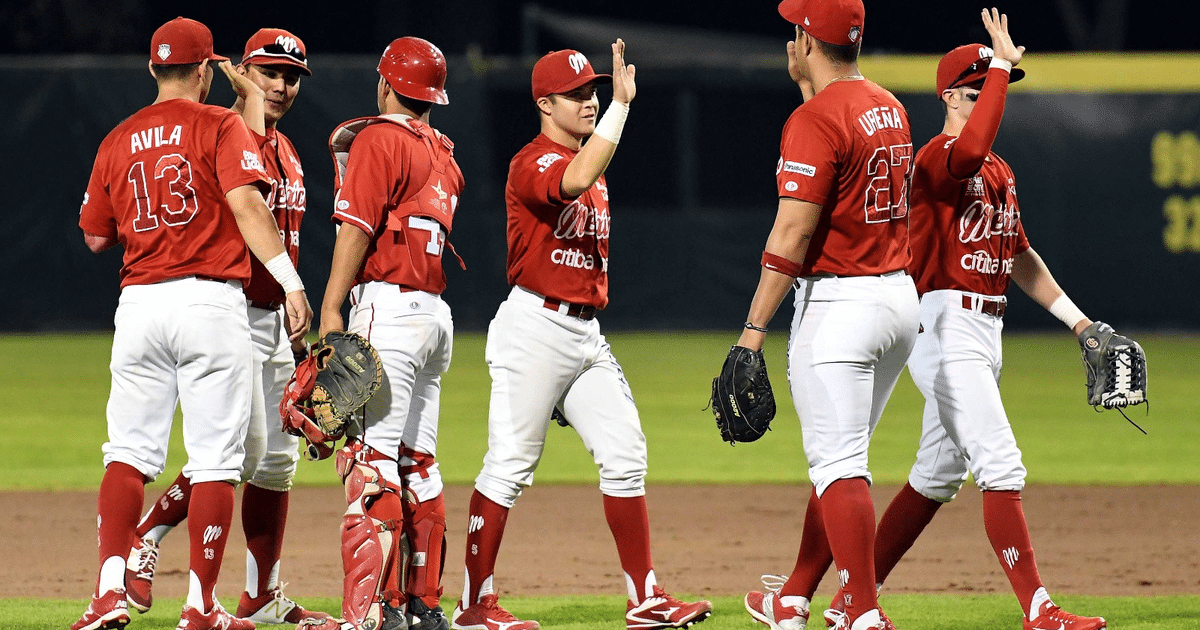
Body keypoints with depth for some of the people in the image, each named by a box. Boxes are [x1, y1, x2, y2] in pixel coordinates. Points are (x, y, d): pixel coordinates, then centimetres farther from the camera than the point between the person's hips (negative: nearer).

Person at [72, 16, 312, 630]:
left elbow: (96, 235, 17)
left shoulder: (119, 141, 12)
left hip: (139, 300, 4)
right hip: (210, 300, -3)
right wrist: (289, 280, -19)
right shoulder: (219, 125, -1)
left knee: (129, 450, 6)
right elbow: (245, 202, -15)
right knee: (214, 458, 1)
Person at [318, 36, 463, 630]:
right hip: (437, 311, 9)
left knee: (373, 458, -14)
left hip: (388, 307, -9)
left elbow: (358, 226, -13)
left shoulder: (379, 139, -5)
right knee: (417, 463, 13)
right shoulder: (443, 154, 19)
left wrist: (331, 309, -16)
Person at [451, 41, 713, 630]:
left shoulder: (592, 164, 18)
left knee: (624, 454, 2)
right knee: (509, 465, -5)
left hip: (586, 332, 8)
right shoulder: (533, 163, -11)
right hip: (534, 323, -8)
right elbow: (574, 182, -34)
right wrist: (622, 105, -33)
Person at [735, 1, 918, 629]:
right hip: (901, 295, 9)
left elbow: (791, 235, -21)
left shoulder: (814, 121, -15)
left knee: (838, 464, -9)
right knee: (838, 456, 18)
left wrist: (754, 330, -21)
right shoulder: (890, 109, 11)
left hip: (839, 305, -9)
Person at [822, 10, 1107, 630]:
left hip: (985, 330, 10)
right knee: (1001, 464, -16)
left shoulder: (1001, 172, 18)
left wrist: (1074, 317, 20)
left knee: (939, 475, 14)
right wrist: (1001, 63, -29)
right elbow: (971, 148, -37)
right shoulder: (937, 157, -12)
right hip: (944, 327, -10)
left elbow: (1018, 253, 25)